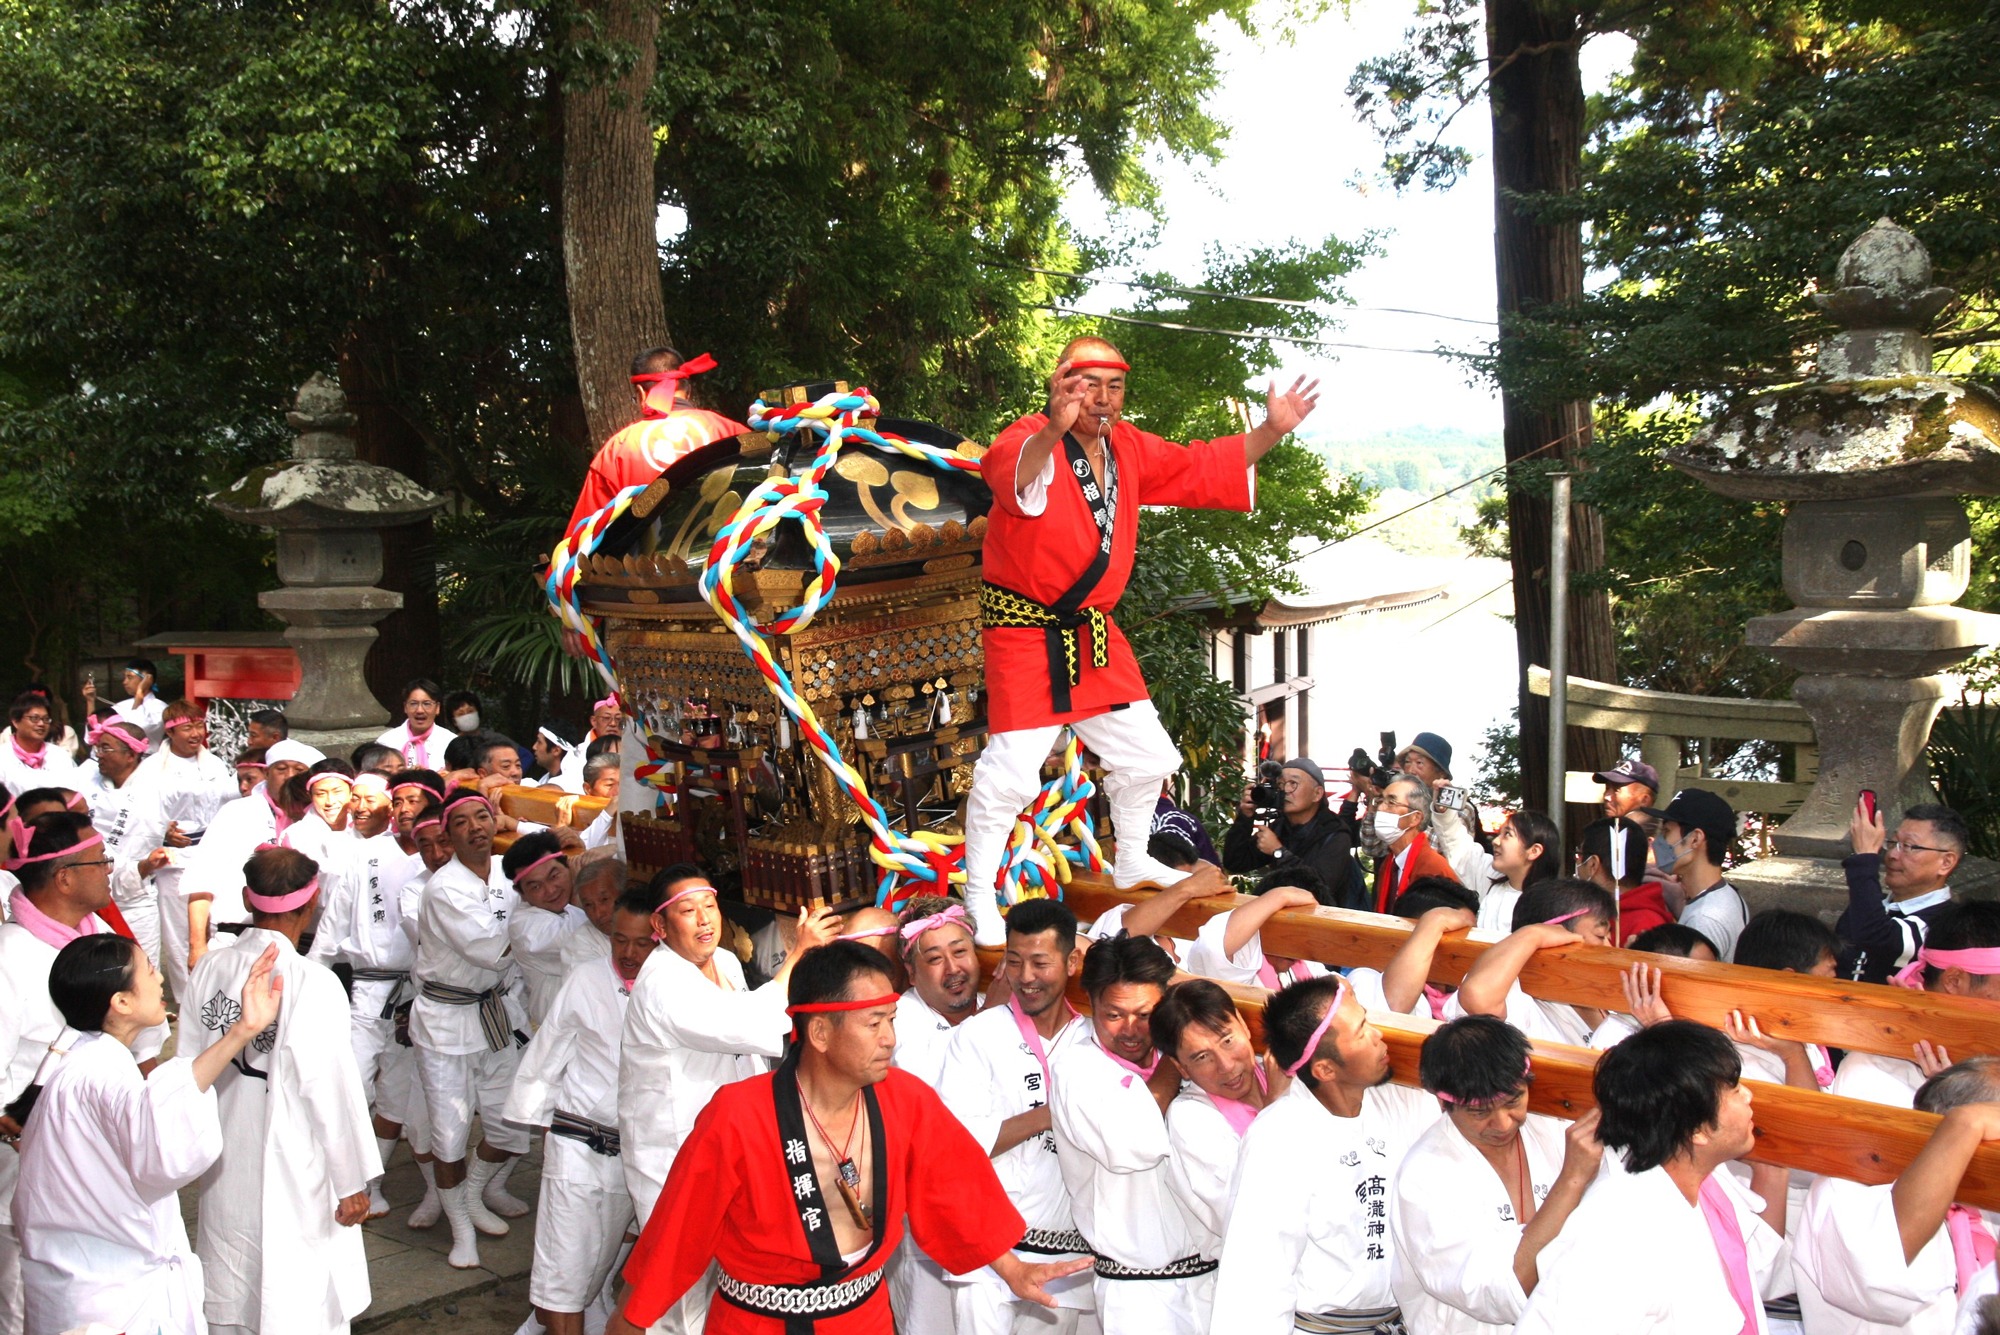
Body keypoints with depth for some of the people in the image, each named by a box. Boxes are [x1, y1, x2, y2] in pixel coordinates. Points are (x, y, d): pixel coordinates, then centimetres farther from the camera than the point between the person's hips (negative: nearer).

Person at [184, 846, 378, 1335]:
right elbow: (331, 1087, -17)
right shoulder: (313, 983, -21)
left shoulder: (209, 970, -5)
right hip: (294, 1175, -6)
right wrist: (353, 1182, -8)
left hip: (225, 1170, 6)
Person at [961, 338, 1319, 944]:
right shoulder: (1029, 439, -18)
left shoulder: (1130, 448, 6)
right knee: (1011, 767, -14)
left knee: (1145, 755, 14)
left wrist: (1271, 431, 6)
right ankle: (979, 896, 2)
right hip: (1024, 629, -8)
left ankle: (1131, 862, 37)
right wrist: (1053, 431, -62)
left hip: (1093, 632, 8)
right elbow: (1013, 476, -42)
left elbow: (1200, 468, 17)